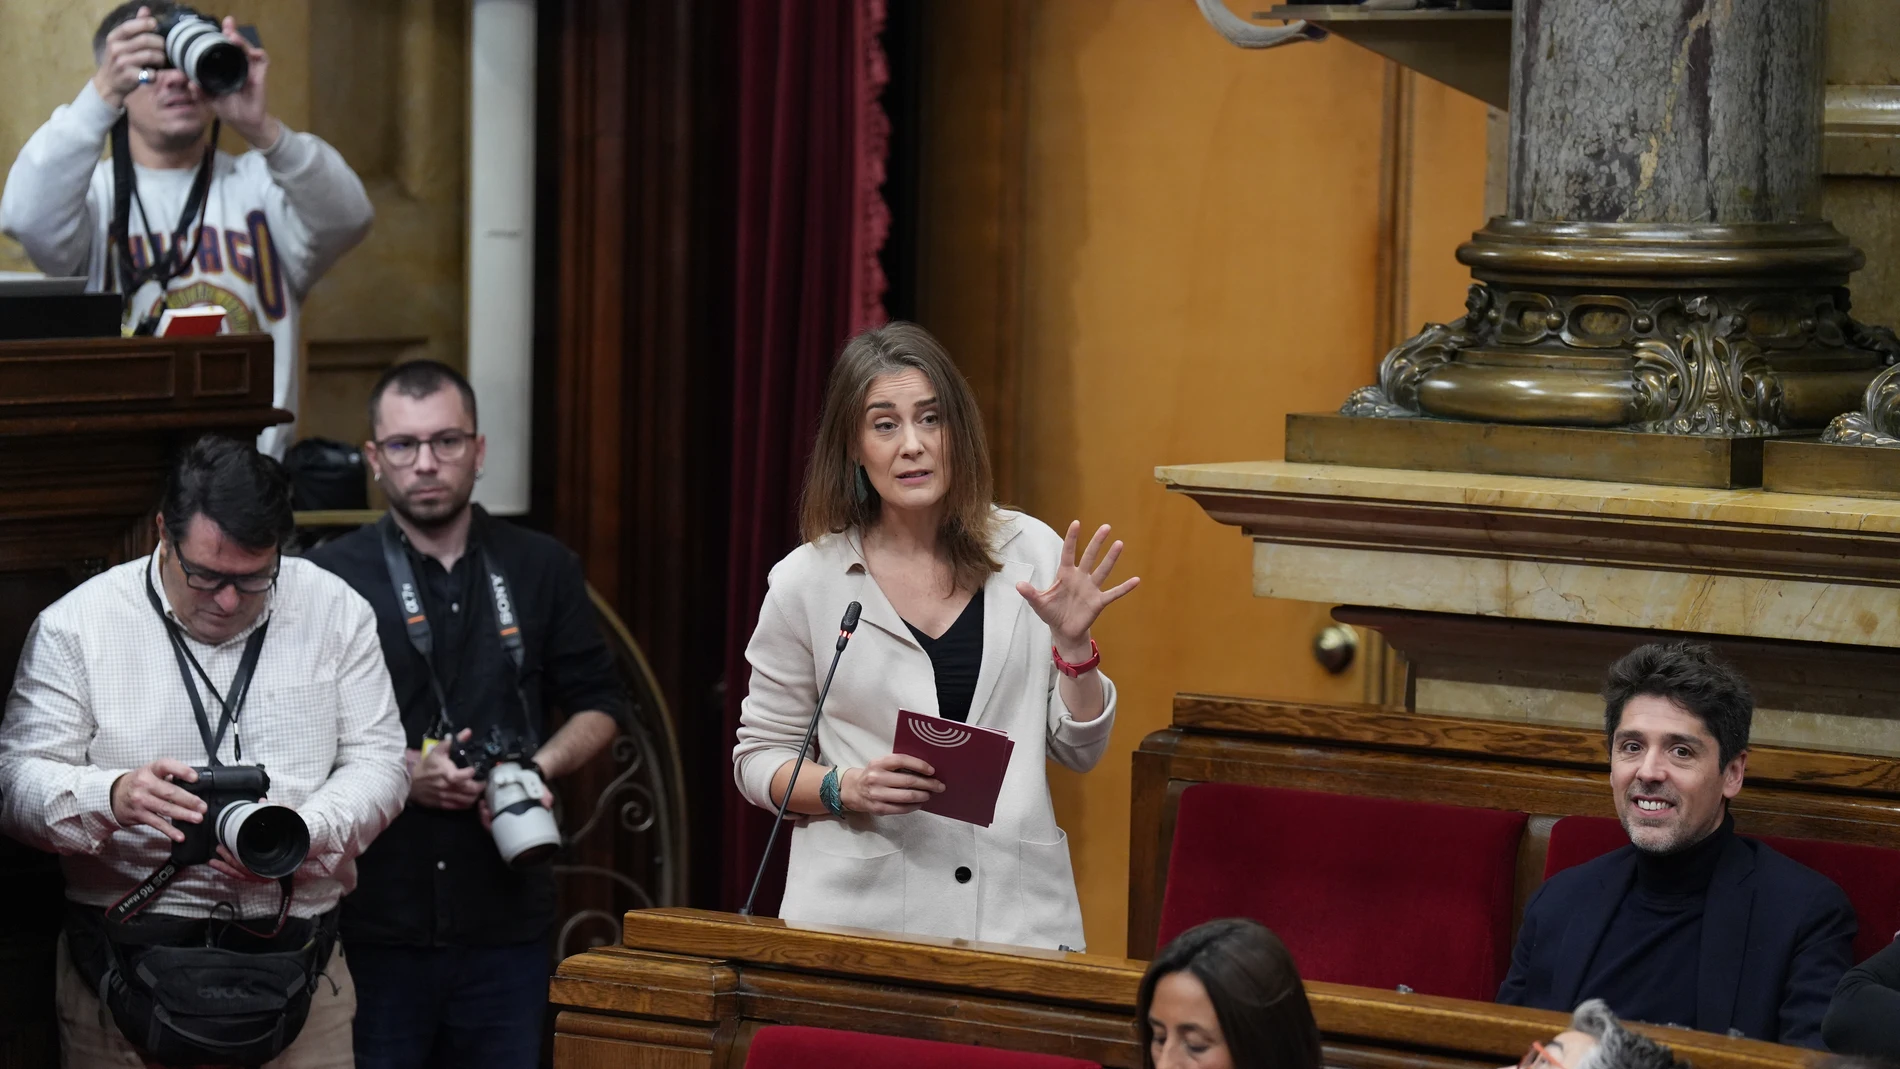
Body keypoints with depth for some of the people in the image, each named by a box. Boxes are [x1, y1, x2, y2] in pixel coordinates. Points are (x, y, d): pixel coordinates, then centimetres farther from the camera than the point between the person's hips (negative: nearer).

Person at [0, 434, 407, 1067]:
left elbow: (377, 761, 5)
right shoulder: (75, 626, 0)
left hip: (296, 961, 1)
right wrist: (111, 798, -26)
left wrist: (302, 836, -16)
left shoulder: (335, 611, 6)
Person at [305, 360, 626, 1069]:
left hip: (508, 924, 2)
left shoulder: (542, 570, 11)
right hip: (372, 924, -2)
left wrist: (540, 766, -4)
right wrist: (402, 771, -14)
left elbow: (598, 704, 16)